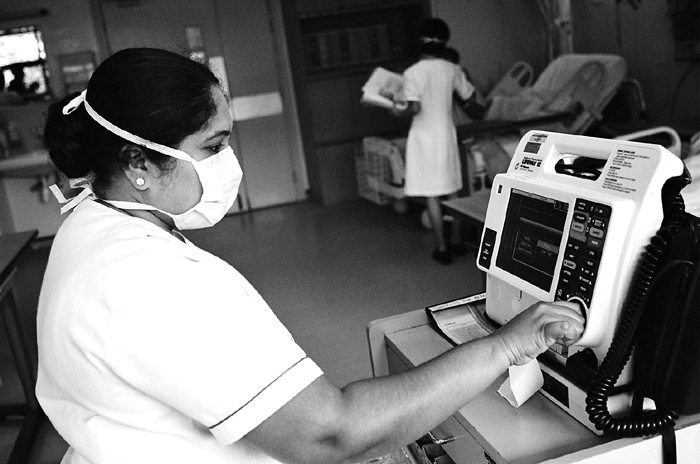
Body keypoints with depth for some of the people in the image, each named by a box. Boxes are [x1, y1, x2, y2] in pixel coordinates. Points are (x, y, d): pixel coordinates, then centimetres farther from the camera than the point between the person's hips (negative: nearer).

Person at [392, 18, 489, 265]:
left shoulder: (413, 72, -13)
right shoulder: (452, 69, 0)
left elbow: (415, 108, -21)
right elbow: (470, 99, 7)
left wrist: (400, 110, -2)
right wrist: (466, 110, 28)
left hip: (424, 138, -4)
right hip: (447, 134, 4)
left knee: (432, 194, 2)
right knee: (452, 190, 14)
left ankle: (442, 248, 5)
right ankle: (456, 242, 22)